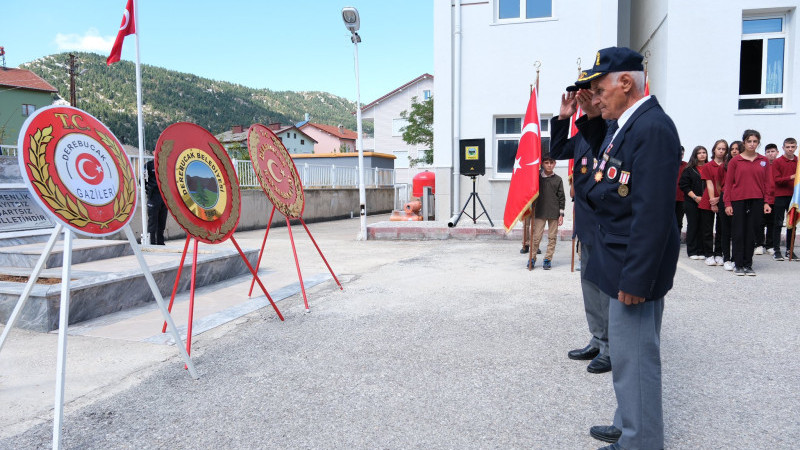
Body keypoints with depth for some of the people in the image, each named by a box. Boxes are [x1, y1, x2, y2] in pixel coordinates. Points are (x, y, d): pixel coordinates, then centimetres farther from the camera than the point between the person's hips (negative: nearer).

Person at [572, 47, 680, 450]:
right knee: (626, 352, 22)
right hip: (621, 262, 10)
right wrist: (590, 119, 12)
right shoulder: (625, 124, 9)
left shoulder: (653, 128, -21)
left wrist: (636, 279, -24)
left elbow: (653, 214, -25)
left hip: (635, 265, -10)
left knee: (634, 357, 3)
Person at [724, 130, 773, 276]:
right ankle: (738, 265, 7)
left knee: (751, 233, 6)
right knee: (738, 233, 0)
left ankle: (748, 265, 14)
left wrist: (767, 202, 2)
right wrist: (727, 204, -4)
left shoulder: (764, 161, 9)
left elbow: (767, 182, 10)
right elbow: (728, 183, 1)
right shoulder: (735, 161, 2)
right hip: (738, 201, -2)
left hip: (756, 201, 2)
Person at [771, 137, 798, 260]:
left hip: (794, 196, 4)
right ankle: (776, 250, 3)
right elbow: (777, 180, -8)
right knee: (778, 224, -1)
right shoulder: (777, 162, -1)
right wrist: (791, 177, -20)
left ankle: (789, 250, 14)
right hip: (780, 196, -4)